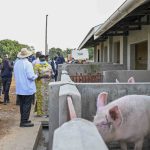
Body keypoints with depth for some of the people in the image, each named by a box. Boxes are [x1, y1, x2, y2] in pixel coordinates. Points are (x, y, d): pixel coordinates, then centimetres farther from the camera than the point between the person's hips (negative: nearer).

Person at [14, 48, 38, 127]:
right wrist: (36, 75, -2)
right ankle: (24, 121, 1)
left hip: (19, 89, 7)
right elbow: (30, 76, -21)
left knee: (22, 105, 15)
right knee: (27, 105, 0)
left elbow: (15, 76, 13)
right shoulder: (28, 64, -17)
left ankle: (23, 120, 24)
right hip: (28, 89, -7)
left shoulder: (16, 63, 5)